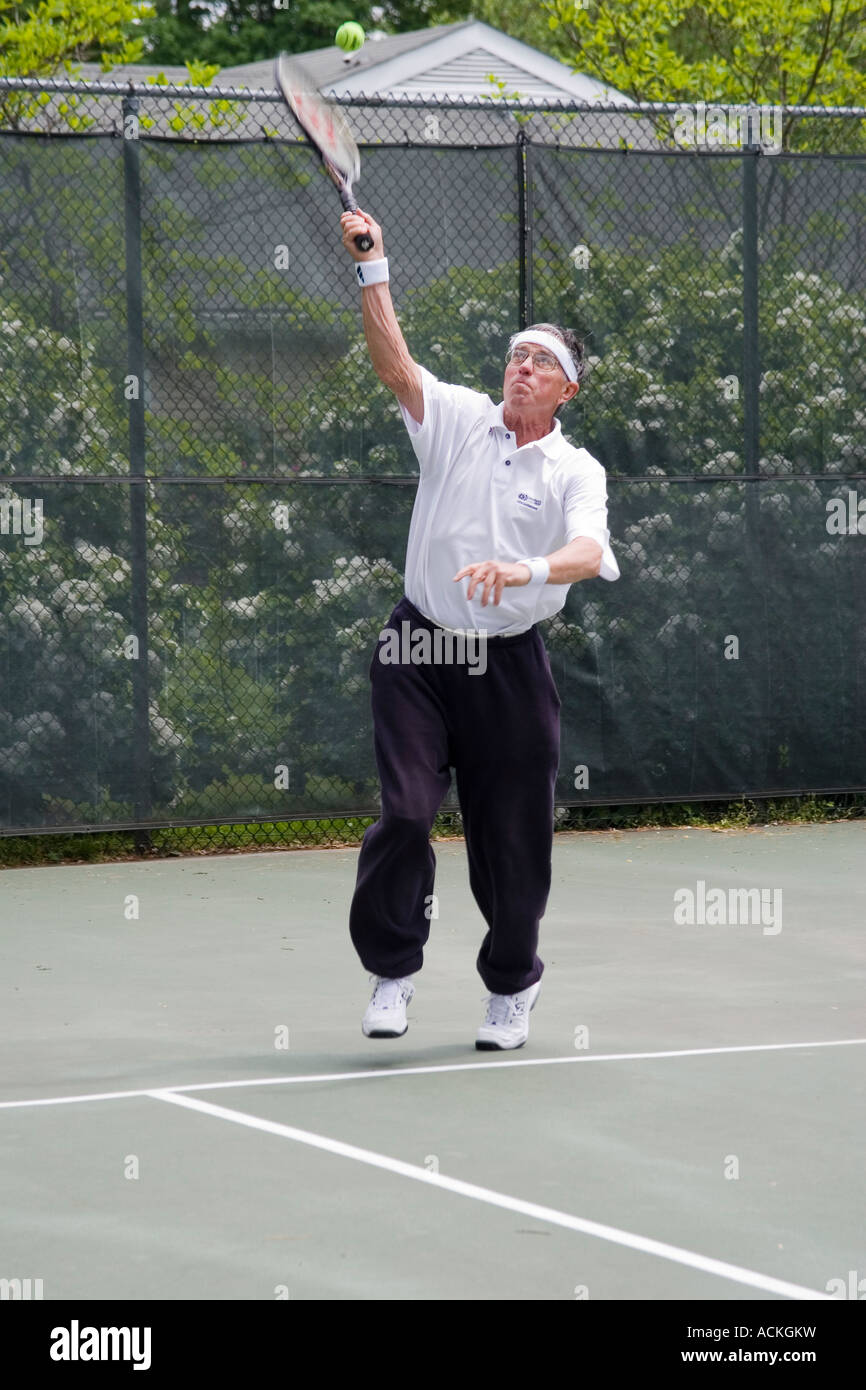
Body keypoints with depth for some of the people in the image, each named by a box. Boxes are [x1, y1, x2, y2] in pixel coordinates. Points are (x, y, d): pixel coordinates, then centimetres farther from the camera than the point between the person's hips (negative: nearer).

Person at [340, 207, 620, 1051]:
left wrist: (525, 571, -39)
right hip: (420, 650, 0)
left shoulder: (576, 472, 1)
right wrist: (372, 268, -24)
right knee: (404, 811, -13)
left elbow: (588, 554, -18)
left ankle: (511, 986, 26)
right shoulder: (457, 419, 5)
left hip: (509, 665, 0)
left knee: (511, 836, 5)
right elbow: (394, 364, -11)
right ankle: (391, 970, 3)